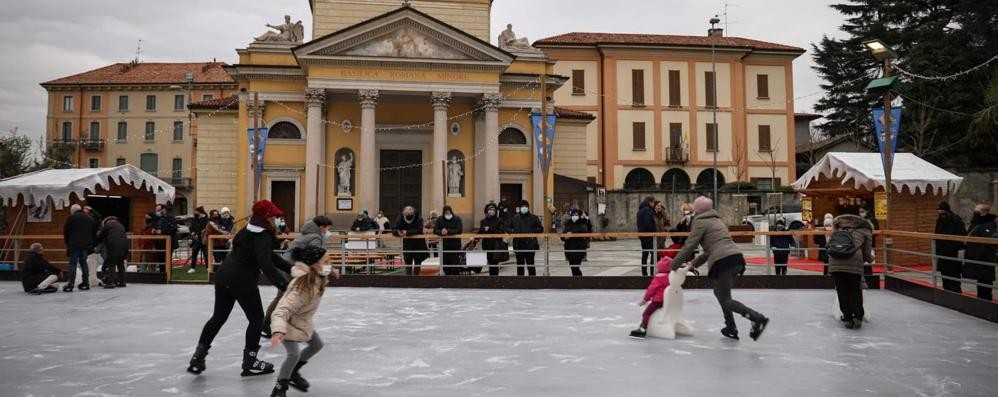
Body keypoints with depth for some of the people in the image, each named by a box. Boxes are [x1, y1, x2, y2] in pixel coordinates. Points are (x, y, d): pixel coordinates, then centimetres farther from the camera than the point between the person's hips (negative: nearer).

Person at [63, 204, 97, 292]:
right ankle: (85, 283, 10)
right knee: (83, 262, 12)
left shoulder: (71, 218, 0)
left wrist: (67, 243, 13)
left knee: (73, 264, -4)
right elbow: (94, 233, 16)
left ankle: (70, 284, -9)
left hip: (74, 245, -4)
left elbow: (66, 232, 0)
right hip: (86, 244, 4)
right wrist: (93, 244, 18)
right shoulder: (90, 218, 16)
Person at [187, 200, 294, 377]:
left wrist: (291, 269, 20)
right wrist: (284, 285, -38)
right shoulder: (263, 236, -15)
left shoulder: (251, 231, 16)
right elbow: (266, 263, -31)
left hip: (223, 277, 9)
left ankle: (198, 356, 22)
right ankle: (249, 362, 13)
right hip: (242, 281, -9)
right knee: (256, 318, 7)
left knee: (219, 317, 20)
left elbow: (269, 255, 22)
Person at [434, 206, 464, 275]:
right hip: (444, 245, 3)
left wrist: (448, 231, -25)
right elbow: (435, 230, -3)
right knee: (445, 263, 3)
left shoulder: (457, 219, -1)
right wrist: (441, 232, -26)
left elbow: (459, 230, -14)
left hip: (455, 245, -3)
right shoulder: (439, 219, 6)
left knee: (455, 263, -7)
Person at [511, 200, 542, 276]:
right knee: (519, 264, 11)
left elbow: (541, 229, 2)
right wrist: (511, 231, 0)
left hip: (530, 245, -3)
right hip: (518, 245, 3)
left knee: (530, 264, -3)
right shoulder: (515, 218, 9)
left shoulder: (534, 217, 1)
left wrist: (532, 231, -12)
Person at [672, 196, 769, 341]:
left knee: (725, 300, -5)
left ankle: (757, 318, -24)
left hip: (722, 262, -8)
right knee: (720, 292, 25)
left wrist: (674, 265, 9)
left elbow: (689, 246, 0)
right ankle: (731, 328, 25)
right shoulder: (716, 220, 27)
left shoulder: (700, 222, 3)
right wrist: (694, 264, 33)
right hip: (737, 258, 8)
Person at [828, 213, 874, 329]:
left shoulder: (842, 228, 31)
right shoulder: (866, 232, 20)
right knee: (855, 290, 14)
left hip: (834, 261, 3)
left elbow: (829, 245, 25)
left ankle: (848, 319, 15)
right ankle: (858, 317, 15)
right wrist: (871, 259, 36)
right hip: (854, 262, -3)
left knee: (842, 291, 11)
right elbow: (867, 254, 16)